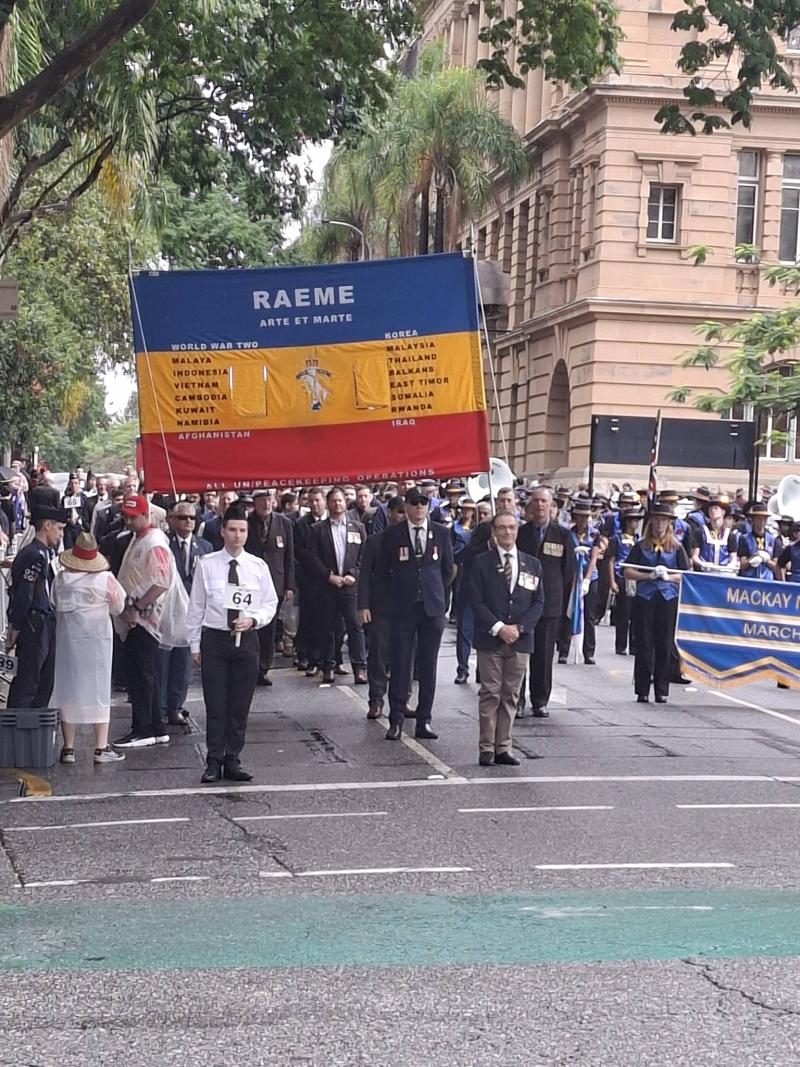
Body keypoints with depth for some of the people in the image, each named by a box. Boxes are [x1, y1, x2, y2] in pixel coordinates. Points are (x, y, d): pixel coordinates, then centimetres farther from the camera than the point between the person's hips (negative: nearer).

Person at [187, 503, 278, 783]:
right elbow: (196, 607, 3)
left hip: (246, 640, 2)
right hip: (214, 638, -2)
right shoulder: (207, 564, -1)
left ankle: (232, 762, 16)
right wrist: (195, 645, 2)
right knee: (215, 705, 1)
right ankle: (214, 763, 8)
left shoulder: (258, 566, 3)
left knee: (240, 705, 6)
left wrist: (253, 619, -11)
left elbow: (270, 603, 9)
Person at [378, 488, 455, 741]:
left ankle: (424, 720, 9)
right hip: (403, 607, -1)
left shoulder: (441, 533, 6)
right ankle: (396, 721, 1)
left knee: (428, 665, 4)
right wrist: (399, 591, 9)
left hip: (432, 607, 2)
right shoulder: (393, 534, 2)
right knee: (400, 663, -4)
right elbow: (383, 569, 10)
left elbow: (448, 568, 16)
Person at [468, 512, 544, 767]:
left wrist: (519, 627, -7)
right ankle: (487, 748, 2)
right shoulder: (481, 562, 2)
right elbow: (476, 600, -4)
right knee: (490, 693, -2)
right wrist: (498, 628, -14)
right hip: (490, 640, -3)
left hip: (520, 639, 3)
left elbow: (538, 602, 7)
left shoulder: (532, 564, 10)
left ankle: (503, 748, 9)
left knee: (511, 695, 4)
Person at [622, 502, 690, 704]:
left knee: (665, 647, 1)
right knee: (644, 646, 0)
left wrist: (668, 576, -10)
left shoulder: (677, 548, 10)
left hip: (669, 600, 0)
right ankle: (642, 691, 6)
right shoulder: (641, 547, 9)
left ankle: (662, 691, 8)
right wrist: (650, 576, -10)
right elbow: (627, 572, 3)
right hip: (644, 599, 0)